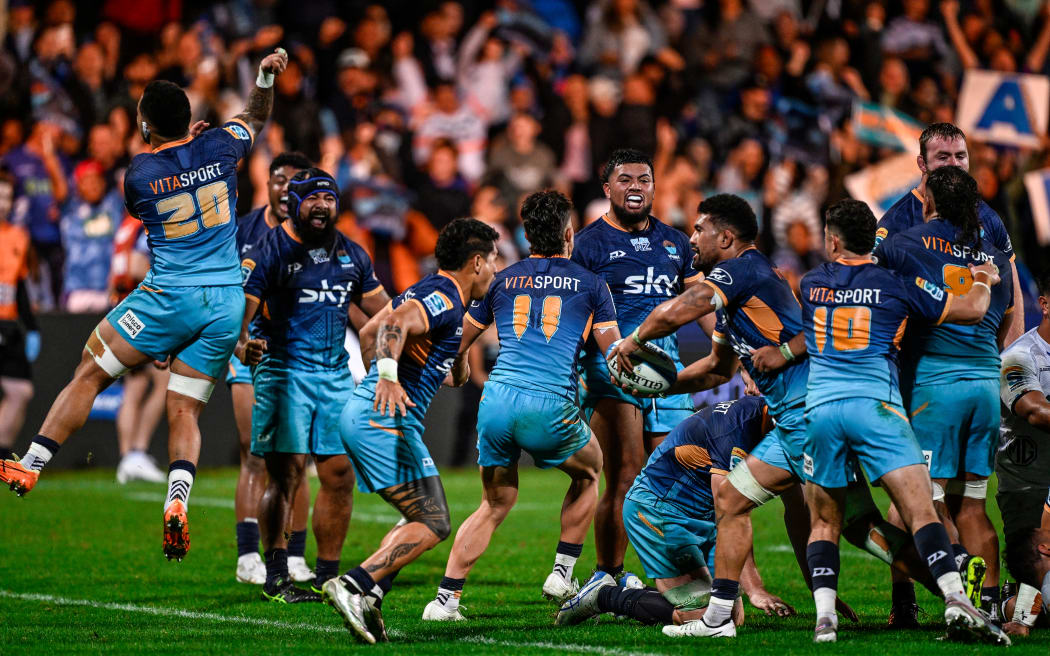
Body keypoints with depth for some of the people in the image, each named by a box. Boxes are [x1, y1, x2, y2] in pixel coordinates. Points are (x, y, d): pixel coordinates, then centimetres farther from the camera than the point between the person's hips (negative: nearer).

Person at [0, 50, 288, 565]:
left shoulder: (139, 174, -6)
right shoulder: (217, 149, 2)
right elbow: (254, 118, 25)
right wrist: (265, 77, 26)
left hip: (169, 297, -4)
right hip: (226, 301, 4)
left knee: (89, 374, 8)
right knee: (185, 411, 7)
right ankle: (177, 502, -13)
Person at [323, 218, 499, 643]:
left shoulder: (426, 291, 19)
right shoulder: (446, 300, -11)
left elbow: (368, 333, 28)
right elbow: (396, 323, -29)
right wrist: (388, 374, -42)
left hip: (360, 414, 10)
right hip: (387, 420, -10)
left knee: (424, 520, 14)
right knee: (433, 525, -10)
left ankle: (367, 600, -1)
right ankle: (353, 586, -21)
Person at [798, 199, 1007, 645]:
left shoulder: (809, 285, 15)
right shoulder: (896, 283, 6)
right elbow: (971, 309, 7)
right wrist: (984, 281, 30)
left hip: (819, 404, 2)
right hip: (875, 404, -2)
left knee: (824, 523, 13)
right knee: (920, 511, -8)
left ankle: (824, 616, -2)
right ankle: (956, 601, -23)